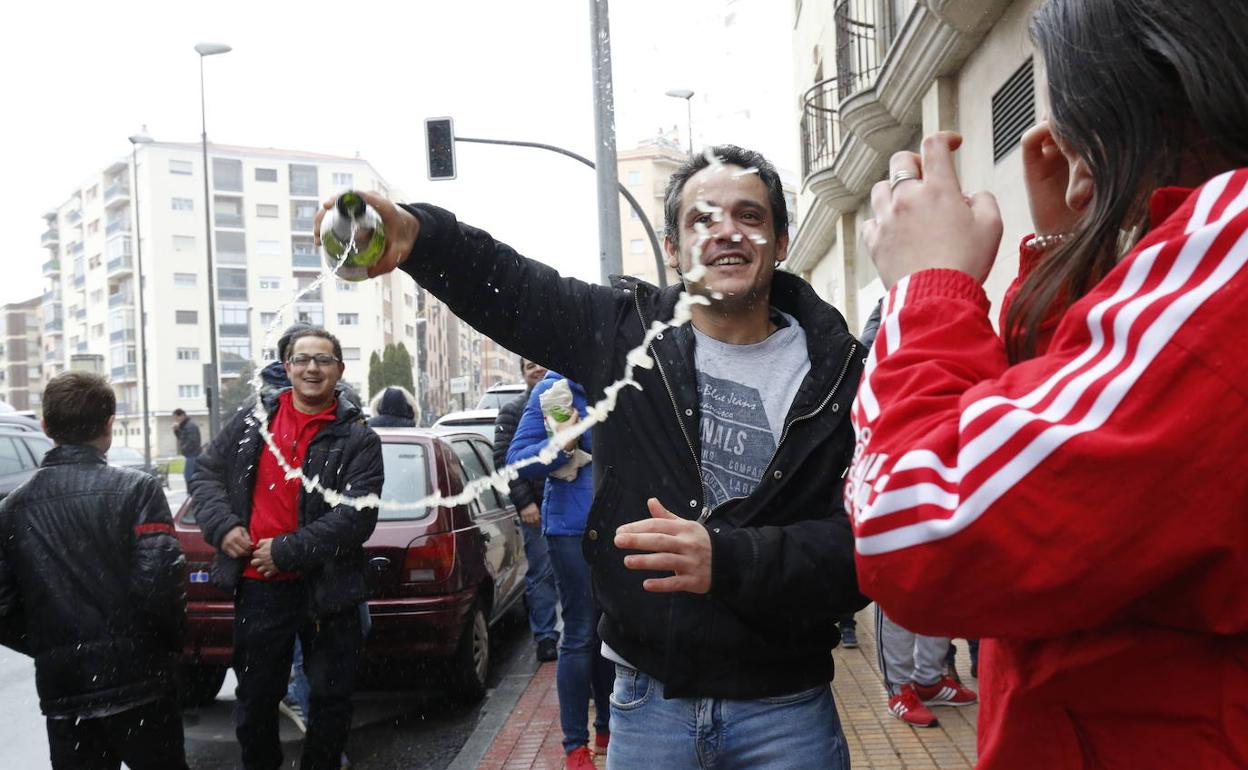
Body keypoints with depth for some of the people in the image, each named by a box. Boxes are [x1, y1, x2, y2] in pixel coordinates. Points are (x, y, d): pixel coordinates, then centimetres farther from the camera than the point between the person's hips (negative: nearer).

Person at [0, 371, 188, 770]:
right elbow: (160, 583, -16)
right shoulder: (135, 489, -10)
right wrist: (171, 643, 1)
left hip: (60, 685, 3)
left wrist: (47, 649, 15)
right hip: (137, 679, -3)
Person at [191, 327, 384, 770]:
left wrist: (286, 551, -19)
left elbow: (357, 517, -16)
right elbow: (206, 475, 10)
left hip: (327, 588, -2)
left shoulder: (358, 440, -7)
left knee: (331, 699, 12)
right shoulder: (251, 423, 4)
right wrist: (223, 526, -8)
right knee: (255, 700, 17)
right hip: (257, 587, 3)